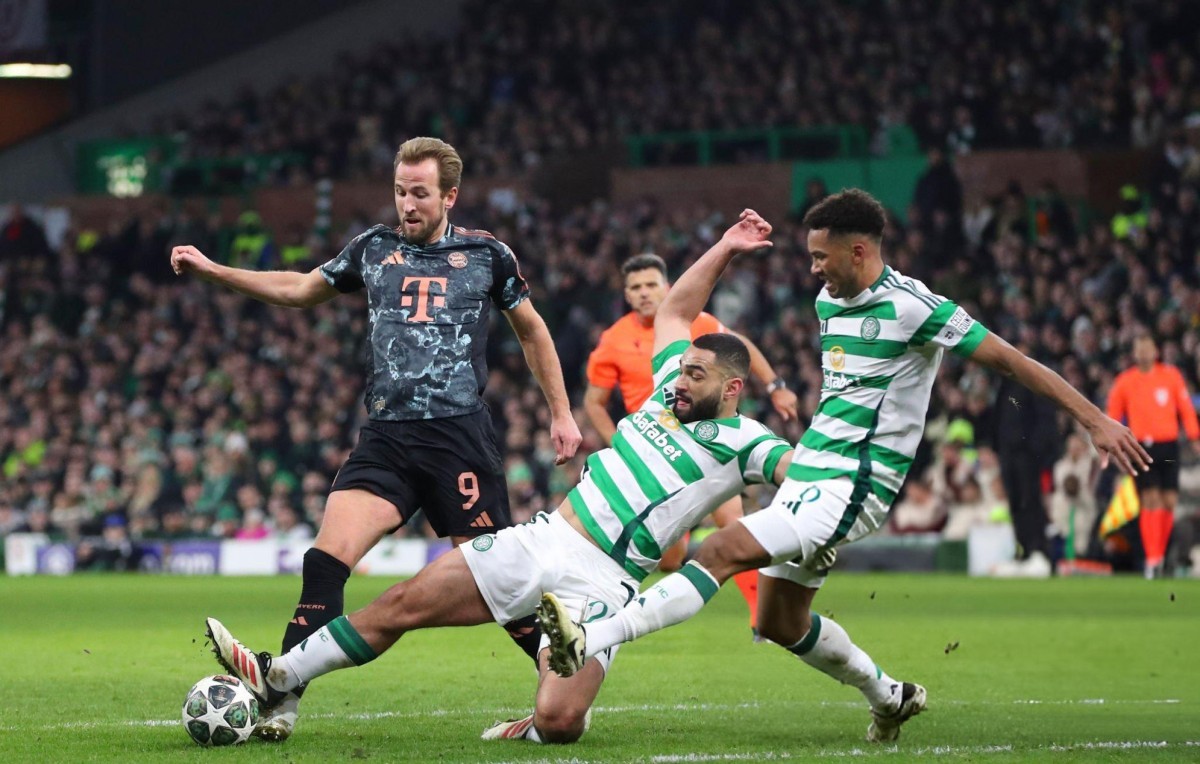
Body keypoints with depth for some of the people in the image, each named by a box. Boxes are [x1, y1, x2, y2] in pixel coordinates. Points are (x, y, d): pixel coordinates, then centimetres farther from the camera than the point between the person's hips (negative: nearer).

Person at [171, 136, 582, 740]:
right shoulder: (374, 249, 12)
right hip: (385, 438, 3)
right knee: (326, 557, -13)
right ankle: (282, 699, -12)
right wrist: (210, 270, 19)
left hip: (459, 436, -3)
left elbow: (531, 331, 18)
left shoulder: (486, 255, 5)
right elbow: (297, 289, 25)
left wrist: (561, 413, 15)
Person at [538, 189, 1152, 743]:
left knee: (722, 552, -24)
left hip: (850, 488, -9)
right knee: (780, 622, 14)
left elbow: (1008, 358, -10)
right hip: (809, 474, 9)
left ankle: (589, 641, -34)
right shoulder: (829, 303, 11)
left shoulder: (912, 307, -13)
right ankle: (889, 698, 34)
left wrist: (1095, 419, -10)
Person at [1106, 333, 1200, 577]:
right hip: (1141, 445, -2)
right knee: (1150, 500, -11)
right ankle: (1152, 558, -12)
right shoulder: (1124, 381, 4)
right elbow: (1112, 416, 6)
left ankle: (1160, 552, 15)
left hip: (1168, 445, 2)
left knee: (1169, 501, 0)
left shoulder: (1171, 375, 6)